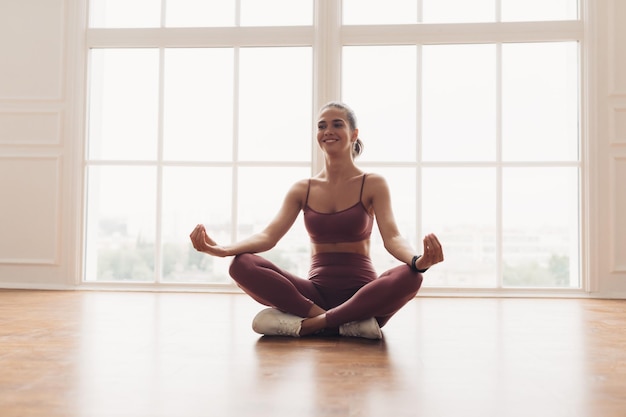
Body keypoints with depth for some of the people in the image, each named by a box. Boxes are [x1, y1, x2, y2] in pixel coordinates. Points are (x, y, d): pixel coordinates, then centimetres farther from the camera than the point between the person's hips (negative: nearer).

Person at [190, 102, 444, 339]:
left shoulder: (372, 184, 3)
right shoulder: (302, 190, 9)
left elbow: (392, 237, -11)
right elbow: (269, 236, -3)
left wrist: (418, 261, -36)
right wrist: (221, 249, -22)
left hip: (361, 293, -2)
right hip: (316, 292, 2)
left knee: (409, 276, -34)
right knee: (241, 265, -21)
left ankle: (309, 324, -25)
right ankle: (349, 323, -26)